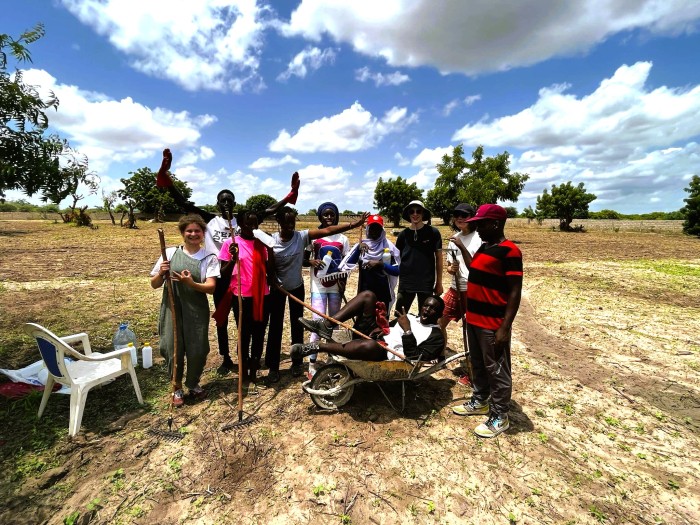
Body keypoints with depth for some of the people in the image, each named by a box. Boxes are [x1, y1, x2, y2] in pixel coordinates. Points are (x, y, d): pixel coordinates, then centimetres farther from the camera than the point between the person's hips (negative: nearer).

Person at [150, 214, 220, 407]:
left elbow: (211, 287, -12)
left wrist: (191, 283, -28)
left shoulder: (209, 258, -3)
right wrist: (161, 273, -15)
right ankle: (177, 388, 31)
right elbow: (154, 284, 6)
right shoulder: (170, 253, 0)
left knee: (197, 350, 7)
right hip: (172, 310, 1)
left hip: (197, 312, -1)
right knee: (172, 349, 7)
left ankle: (194, 384, 34)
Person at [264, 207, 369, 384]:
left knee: (297, 325, 11)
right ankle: (273, 367, 16)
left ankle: (297, 362, 27)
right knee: (275, 327, 5)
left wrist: (354, 224, -30)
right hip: (277, 289, -1)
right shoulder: (271, 240, -14)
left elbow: (327, 231, -24)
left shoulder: (302, 236, -15)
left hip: (297, 287, 1)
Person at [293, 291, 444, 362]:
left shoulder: (436, 337, 1)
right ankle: (325, 326, -17)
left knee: (370, 345, -45)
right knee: (368, 295, -5)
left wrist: (407, 331, -18)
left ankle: (316, 347, -27)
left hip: (385, 355, -7)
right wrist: (379, 328, 0)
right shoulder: (410, 317, 22)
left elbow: (414, 359, -13)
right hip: (369, 336, 8)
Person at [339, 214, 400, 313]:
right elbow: (348, 264, -7)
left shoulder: (388, 246, -4)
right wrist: (358, 248, -18)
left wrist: (380, 264, -21)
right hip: (364, 292, 2)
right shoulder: (361, 245, 3)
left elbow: (397, 270, -8)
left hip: (383, 293, -2)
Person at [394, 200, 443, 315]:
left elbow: (438, 258, 2)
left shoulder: (433, 232, -2)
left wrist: (439, 282, 2)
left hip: (426, 282, -1)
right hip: (406, 282, 1)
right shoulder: (403, 234, 4)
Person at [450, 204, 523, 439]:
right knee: (478, 364, 21)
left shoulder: (509, 251, -16)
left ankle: (499, 417, 22)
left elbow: (514, 292, -18)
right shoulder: (484, 247, 10)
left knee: (496, 369, 6)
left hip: (493, 324, -9)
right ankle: (479, 401, 39)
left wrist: (504, 328, -20)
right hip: (474, 319, 9)